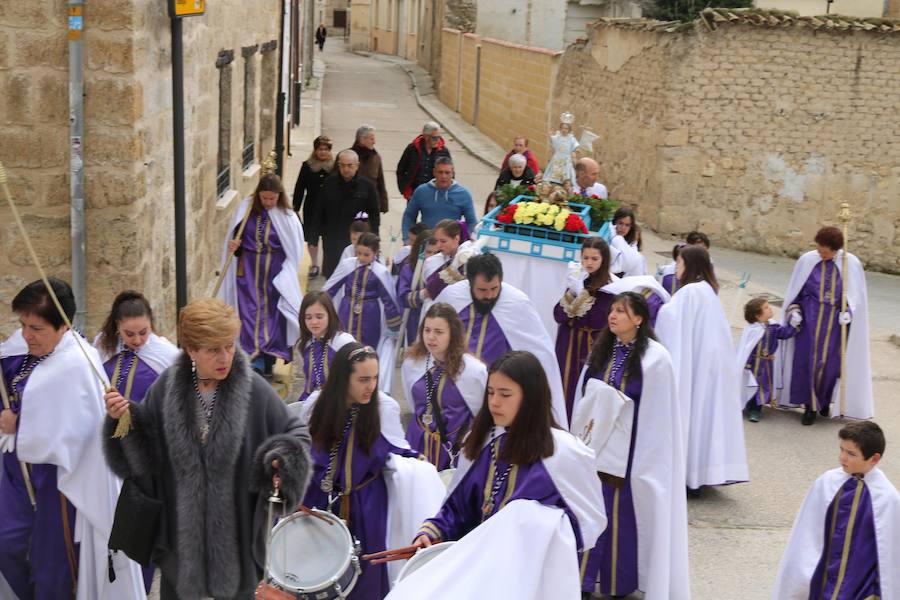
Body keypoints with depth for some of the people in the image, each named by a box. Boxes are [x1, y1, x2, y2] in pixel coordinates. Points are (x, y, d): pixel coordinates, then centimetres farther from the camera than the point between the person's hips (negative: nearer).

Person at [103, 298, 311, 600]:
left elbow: (295, 436, -4)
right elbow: (143, 455, -1)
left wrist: (284, 463, -23)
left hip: (237, 531, -2)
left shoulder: (255, 390, -14)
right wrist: (123, 419, -17)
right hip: (179, 530, 2)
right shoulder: (166, 388, -6)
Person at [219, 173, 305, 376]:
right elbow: (235, 238, 9)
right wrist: (233, 247, -12)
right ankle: (256, 358, 2)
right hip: (248, 271, 1)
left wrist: (285, 277, -6)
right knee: (250, 313, -2)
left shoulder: (287, 217, -9)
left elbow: (294, 252, -3)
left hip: (274, 274, -1)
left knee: (271, 313, 5)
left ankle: (267, 361, 18)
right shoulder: (246, 209, -3)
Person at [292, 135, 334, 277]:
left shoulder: (334, 167, -5)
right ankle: (314, 264, 22)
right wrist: (296, 208, 1)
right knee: (311, 237, 6)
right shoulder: (307, 166, 1)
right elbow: (299, 189, 3)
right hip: (311, 208, 2)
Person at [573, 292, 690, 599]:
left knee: (622, 513, 2)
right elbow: (584, 400, 12)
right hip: (595, 445, 5)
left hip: (630, 450, -5)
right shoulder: (601, 351, 7)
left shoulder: (655, 358, -10)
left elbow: (657, 415, -9)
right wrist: (584, 436, 6)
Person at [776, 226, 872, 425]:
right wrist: (794, 310, -2)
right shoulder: (807, 260, -4)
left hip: (835, 321, 0)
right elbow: (795, 290, 8)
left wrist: (848, 312, -10)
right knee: (808, 361, -3)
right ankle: (810, 406, 7)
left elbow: (857, 296, 3)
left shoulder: (852, 264, -5)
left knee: (830, 362, 4)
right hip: (810, 320, 0)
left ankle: (825, 401, 26)